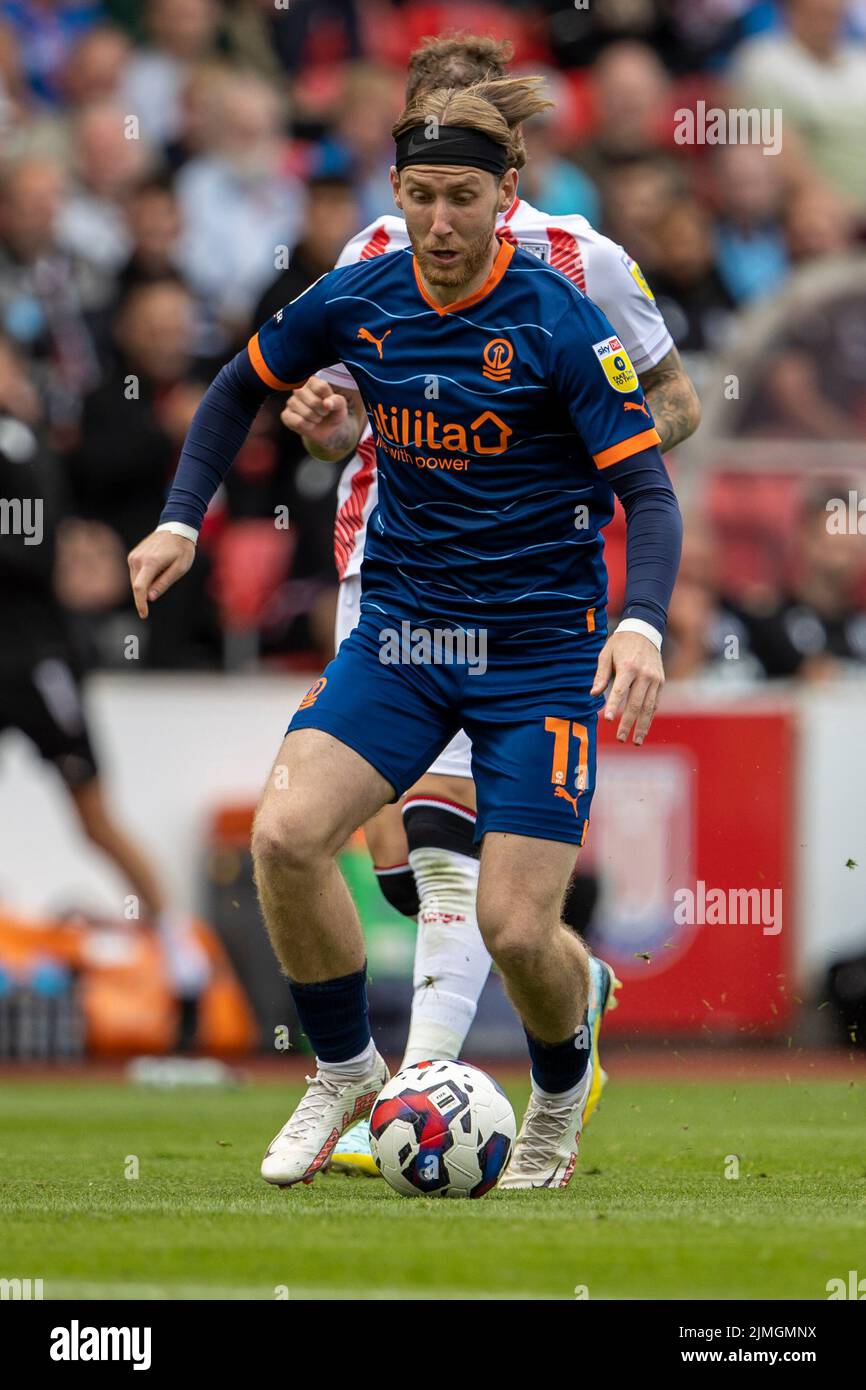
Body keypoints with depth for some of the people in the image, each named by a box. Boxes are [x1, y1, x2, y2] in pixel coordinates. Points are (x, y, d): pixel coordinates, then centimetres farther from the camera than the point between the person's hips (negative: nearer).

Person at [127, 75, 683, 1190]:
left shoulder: (558, 322, -15)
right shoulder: (356, 302, -3)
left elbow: (648, 491, -16)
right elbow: (239, 390, 16)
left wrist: (641, 626, -33)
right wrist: (181, 520, 4)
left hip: (542, 646, -3)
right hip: (401, 630, 3)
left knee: (515, 929, -11)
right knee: (285, 835, -21)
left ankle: (561, 1086, 25)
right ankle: (344, 1072, 5)